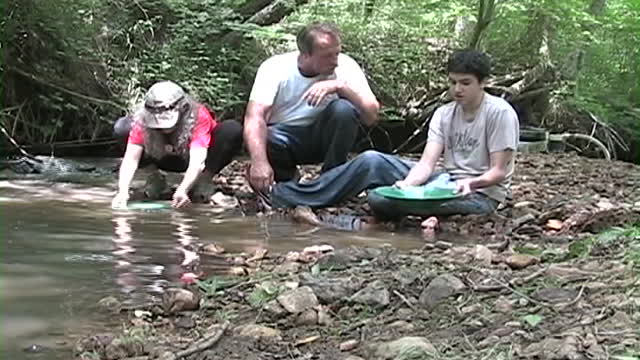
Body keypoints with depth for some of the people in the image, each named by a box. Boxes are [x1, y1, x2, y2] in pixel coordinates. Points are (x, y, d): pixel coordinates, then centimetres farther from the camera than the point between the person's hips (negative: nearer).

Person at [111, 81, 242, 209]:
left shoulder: (198, 116, -35)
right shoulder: (142, 120, -28)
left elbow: (196, 162, -44)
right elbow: (130, 158, -32)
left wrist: (183, 190, -60)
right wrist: (123, 191, -48)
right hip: (169, 160, 2)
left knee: (234, 130, -34)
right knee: (122, 127, -20)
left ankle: (205, 180, -12)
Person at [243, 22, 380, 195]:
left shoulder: (345, 66, -15)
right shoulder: (274, 68, -18)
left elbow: (371, 116, -22)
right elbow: (254, 116, -30)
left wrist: (340, 86, -36)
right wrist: (259, 162, -46)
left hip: (323, 137, 1)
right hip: (284, 136, -1)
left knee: (345, 109, -28)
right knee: (262, 138, -35)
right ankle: (286, 177, 0)